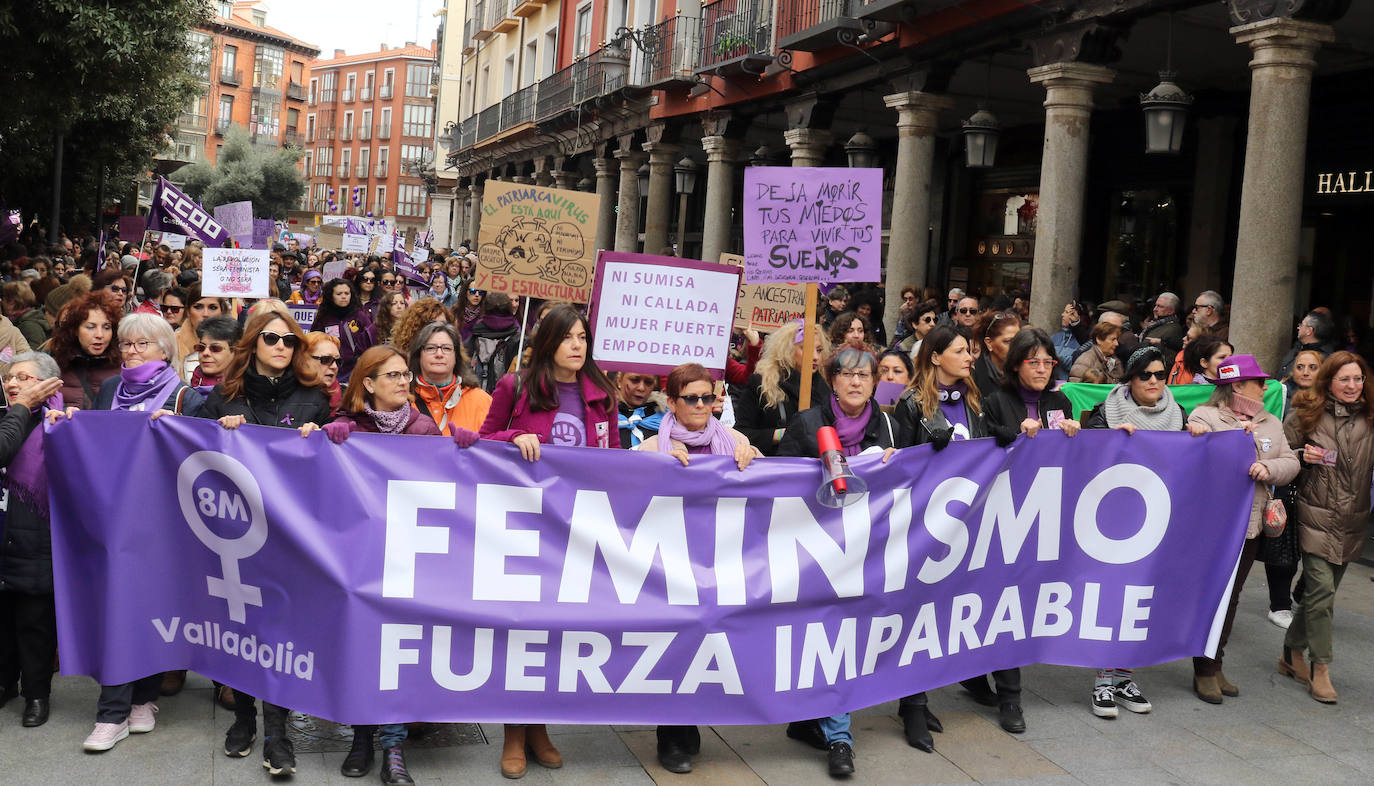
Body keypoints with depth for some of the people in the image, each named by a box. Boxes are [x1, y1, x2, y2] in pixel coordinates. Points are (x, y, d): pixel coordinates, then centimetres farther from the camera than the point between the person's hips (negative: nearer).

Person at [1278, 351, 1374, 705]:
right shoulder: (1308, 414, -2)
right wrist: (1302, 457, -15)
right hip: (1317, 516, -4)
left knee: (1319, 592, 11)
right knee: (1322, 590, -10)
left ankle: (1292, 652, 27)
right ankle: (1320, 668, 0)